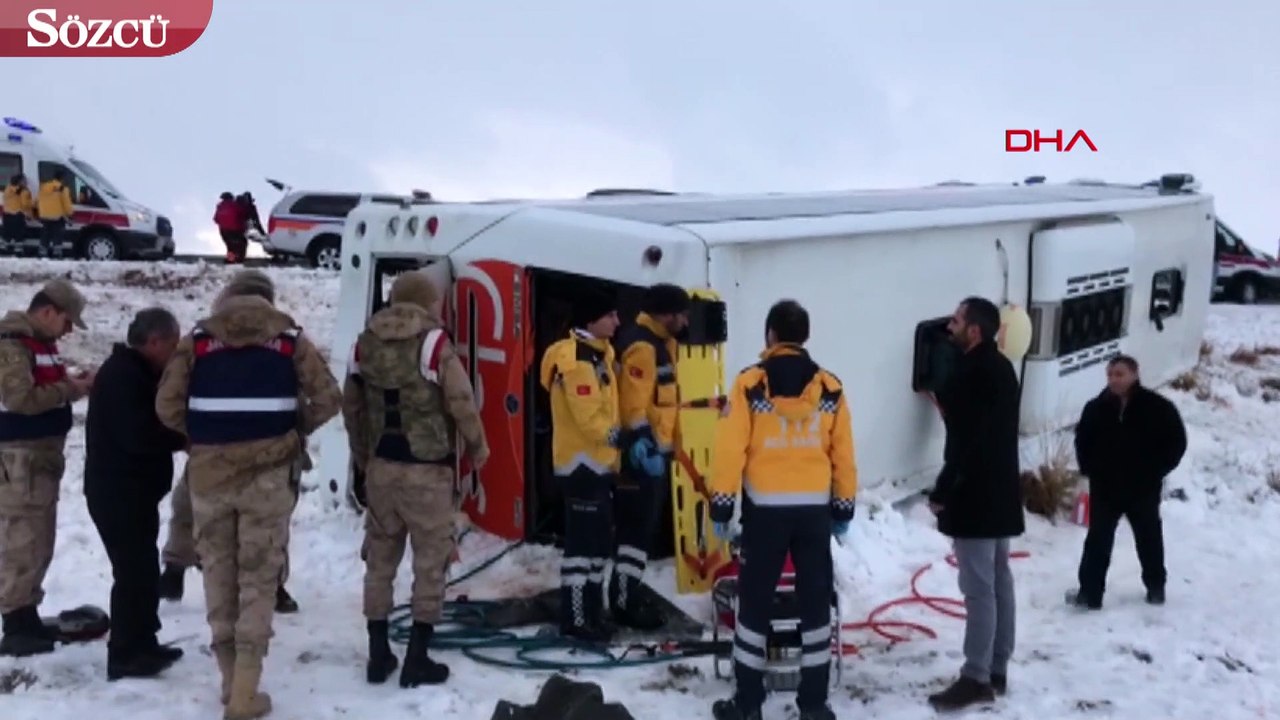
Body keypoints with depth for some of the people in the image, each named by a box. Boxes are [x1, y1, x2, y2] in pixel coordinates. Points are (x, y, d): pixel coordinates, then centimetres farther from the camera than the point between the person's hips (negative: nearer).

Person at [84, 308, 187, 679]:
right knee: (134, 572, -6)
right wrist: (186, 436, -13)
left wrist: (181, 433, 0)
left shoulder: (136, 373, 15)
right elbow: (139, 435, -27)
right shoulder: (122, 375, -19)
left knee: (142, 569, 16)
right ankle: (125, 655, 1)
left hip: (132, 489, 11)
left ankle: (142, 644, 25)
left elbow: (150, 426, 18)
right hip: (118, 491, -10)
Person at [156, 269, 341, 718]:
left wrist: (202, 433, 15)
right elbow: (328, 399, 0)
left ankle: (231, 679, 22)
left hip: (209, 474, 1)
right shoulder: (289, 338, 3)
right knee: (258, 576, 5)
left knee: (218, 571, 15)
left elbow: (167, 406, 0)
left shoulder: (198, 339, 5)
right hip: (267, 475, -1)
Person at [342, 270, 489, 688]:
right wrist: (478, 447, 5)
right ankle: (417, 659, 5)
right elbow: (461, 403, -13)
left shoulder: (364, 343, 6)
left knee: (380, 557, 14)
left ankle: (378, 654, 19)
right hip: (427, 469, -5)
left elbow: (352, 406, 13)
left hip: (381, 466, 5)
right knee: (430, 560, 4)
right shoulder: (433, 342, -12)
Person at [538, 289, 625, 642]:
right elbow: (588, 415, -24)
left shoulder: (597, 353, 15)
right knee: (584, 542, -6)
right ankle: (575, 619, 1)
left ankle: (590, 613, 25)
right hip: (582, 463, -11)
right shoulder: (577, 358, -18)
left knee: (599, 541, 15)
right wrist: (617, 437, -17)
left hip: (598, 462, 11)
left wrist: (617, 439, 17)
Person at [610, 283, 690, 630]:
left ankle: (628, 593, 23)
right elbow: (634, 404, -23)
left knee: (645, 524, 15)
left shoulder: (661, 342, 16)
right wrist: (645, 445, -27)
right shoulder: (640, 346, -17)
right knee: (638, 526, -6)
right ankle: (623, 601, 0)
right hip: (642, 452, -11)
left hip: (656, 448, 11)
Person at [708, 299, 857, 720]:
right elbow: (843, 455, 6)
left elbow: (730, 449, -8)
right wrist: (845, 508, 15)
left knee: (755, 601, 7)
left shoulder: (749, 385, -7)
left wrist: (721, 505, 0)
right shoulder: (830, 388, 2)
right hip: (815, 510, 2)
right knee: (816, 602, 10)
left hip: (765, 509, -2)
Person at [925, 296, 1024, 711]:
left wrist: (941, 491, -15)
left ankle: (977, 678, -3)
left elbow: (965, 442, -22)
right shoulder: (1001, 367, 13)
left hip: (975, 497, -10)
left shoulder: (974, 372, -18)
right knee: (999, 581, 13)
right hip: (1000, 492, 10)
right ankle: (996, 670, 21)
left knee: (978, 587, -7)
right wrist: (946, 401, 14)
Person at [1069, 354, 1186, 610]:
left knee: (1149, 539, 15)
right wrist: (1089, 469, 3)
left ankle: (1156, 586, 33)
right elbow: (1082, 440, 13)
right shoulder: (1096, 408, -1)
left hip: (1143, 488, -1)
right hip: (1104, 487, 1)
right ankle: (1089, 592, -4)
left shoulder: (1158, 407, -9)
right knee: (1098, 540, -3)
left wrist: (1156, 470, -8)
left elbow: (1177, 441, -3)